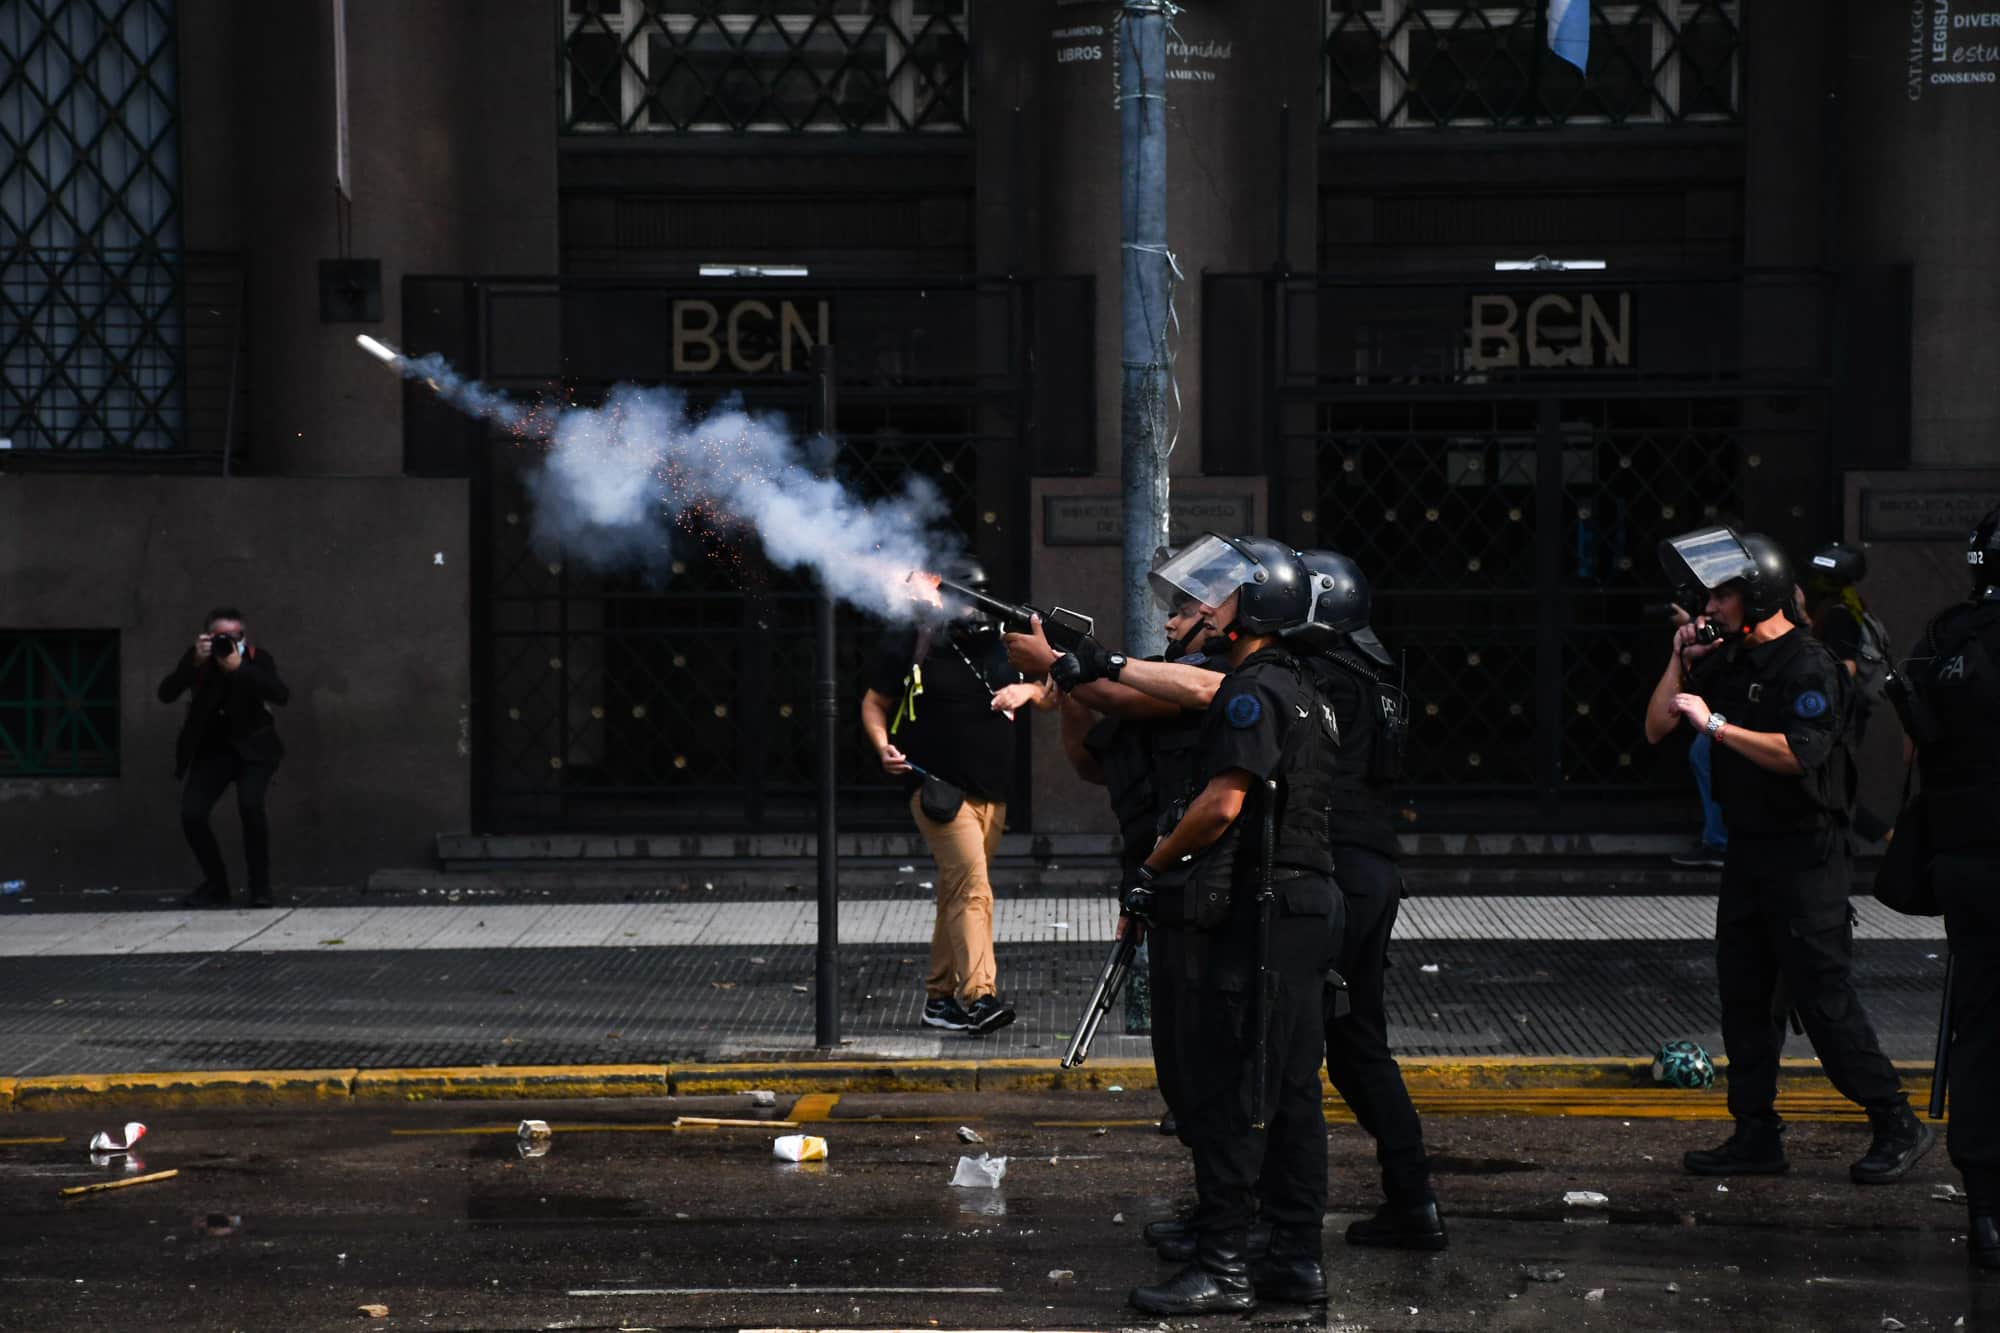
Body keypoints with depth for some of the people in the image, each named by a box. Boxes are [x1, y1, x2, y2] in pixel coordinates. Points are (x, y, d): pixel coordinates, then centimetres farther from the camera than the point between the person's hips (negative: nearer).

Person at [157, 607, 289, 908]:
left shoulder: (257, 657, -9)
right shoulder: (197, 658, -5)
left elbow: (281, 694, -24)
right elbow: (165, 694, -15)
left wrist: (239, 668, -32)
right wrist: (196, 663, -28)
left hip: (253, 747, -3)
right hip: (210, 750, 3)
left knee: (250, 804, -27)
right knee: (191, 815, -12)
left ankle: (260, 887, -11)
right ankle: (216, 885, 10)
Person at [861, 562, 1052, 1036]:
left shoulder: (1003, 644, 12)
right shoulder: (910, 647, -1)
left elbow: (1052, 697, 21)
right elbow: (874, 702, 8)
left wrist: (1029, 690, -1)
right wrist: (883, 747, -10)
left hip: (993, 793, 6)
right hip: (939, 788, -6)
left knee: (958, 892, 13)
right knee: (972, 885, -20)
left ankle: (940, 997, 22)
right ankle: (978, 997, -29)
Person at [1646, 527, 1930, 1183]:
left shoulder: (1809, 666, -12)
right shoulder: (1726, 661, 13)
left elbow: (1798, 753, -26)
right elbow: (1657, 729, 14)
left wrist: (1716, 723, -23)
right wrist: (1680, 662, 2)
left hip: (1804, 853, -8)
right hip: (1747, 851, 8)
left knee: (1823, 994, -8)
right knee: (1744, 995, 8)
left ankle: (1897, 1125, 2)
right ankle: (1756, 1136, 14)